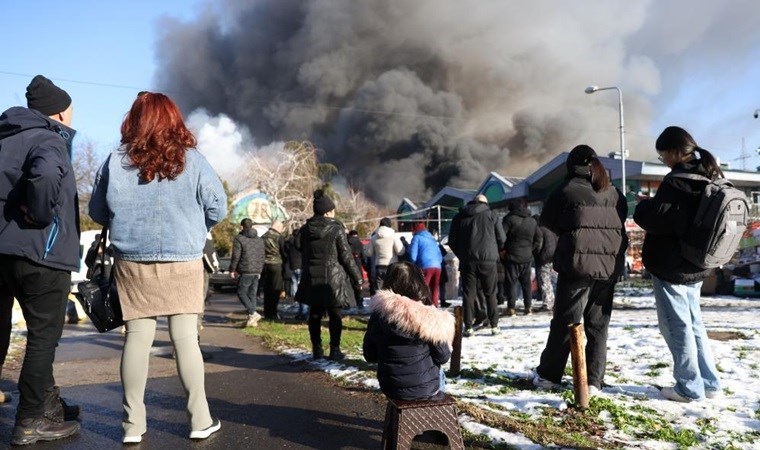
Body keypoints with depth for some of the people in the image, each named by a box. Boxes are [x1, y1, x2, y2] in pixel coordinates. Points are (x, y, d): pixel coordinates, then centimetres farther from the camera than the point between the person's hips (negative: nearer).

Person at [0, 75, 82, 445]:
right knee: (44, 334, 1)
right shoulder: (48, 139, -11)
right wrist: (40, 215, -19)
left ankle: (46, 405, 28)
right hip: (39, 251, -8)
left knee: (41, 331, 17)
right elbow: (46, 174, -33)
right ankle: (31, 421, 8)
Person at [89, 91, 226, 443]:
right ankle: (200, 420, 11)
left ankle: (133, 424, 13)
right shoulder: (191, 160, -6)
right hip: (183, 263, -1)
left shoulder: (116, 161, -2)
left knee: (137, 338, 7)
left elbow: (97, 212, 7)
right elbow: (217, 209, -2)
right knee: (185, 337, 5)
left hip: (132, 264, 1)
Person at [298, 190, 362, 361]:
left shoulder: (305, 230, 2)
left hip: (312, 279, 4)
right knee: (334, 315, 6)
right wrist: (357, 278, -1)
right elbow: (346, 256, -9)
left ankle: (317, 350, 17)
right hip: (333, 278, -4)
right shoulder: (336, 229, -11)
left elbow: (303, 253, 11)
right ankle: (334, 350, 8)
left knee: (315, 314, 11)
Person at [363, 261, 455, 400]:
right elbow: (443, 357, -9)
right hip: (425, 388, -2)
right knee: (438, 371, 32)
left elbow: (369, 355, -1)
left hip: (390, 388, 3)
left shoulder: (378, 314, -11)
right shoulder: (429, 319, -18)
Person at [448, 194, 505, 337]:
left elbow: (452, 241, 9)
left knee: (468, 294, 5)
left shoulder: (459, 217, 8)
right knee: (490, 294, 8)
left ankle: (468, 327, 2)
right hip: (488, 260, -1)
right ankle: (494, 325, 10)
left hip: (467, 261, 1)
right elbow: (501, 239, 2)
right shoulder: (490, 215, 2)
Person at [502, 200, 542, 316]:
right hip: (527, 257, 5)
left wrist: (502, 249, -5)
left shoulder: (510, 219, -9)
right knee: (526, 282, 12)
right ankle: (528, 307, 12)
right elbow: (539, 238, 13)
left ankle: (511, 308, -2)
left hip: (512, 256, -5)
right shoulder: (532, 221, 10)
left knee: (511, 282, 0)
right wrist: (531, 249, 13)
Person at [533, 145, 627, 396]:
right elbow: (621, 223, 16)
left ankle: (548, 375, 14)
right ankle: (594, 381, 9)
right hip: (609, 265, 4)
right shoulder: (614, 193, 10)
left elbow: (547, 221, 5)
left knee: (564, 322, 5)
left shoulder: (568, 189, -3)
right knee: (598, 326, 9)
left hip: (577, 264, -4)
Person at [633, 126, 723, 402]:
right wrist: (655, 206, 15)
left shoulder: (677, 181, -19)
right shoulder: (710, 178, 10)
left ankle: (689, 387, 6)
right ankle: (709, 383, 23)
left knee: (676, 326, 0)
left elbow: (655, 220, -25)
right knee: (694, 322, 17)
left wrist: (644, 207, -4)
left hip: (671, 265, -9)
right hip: (695, 265, 9)